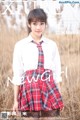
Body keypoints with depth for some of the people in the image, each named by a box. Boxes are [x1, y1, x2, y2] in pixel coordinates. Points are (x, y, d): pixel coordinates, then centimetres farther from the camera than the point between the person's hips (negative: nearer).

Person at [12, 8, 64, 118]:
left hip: (50, 90, 2)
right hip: (30, 89, -2)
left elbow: (57, 72, 9)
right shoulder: (20, 45, 1)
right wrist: (16, 100, 2)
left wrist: (58, 96, 8)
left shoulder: (52, 45, 6)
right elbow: (17, 75, 1)